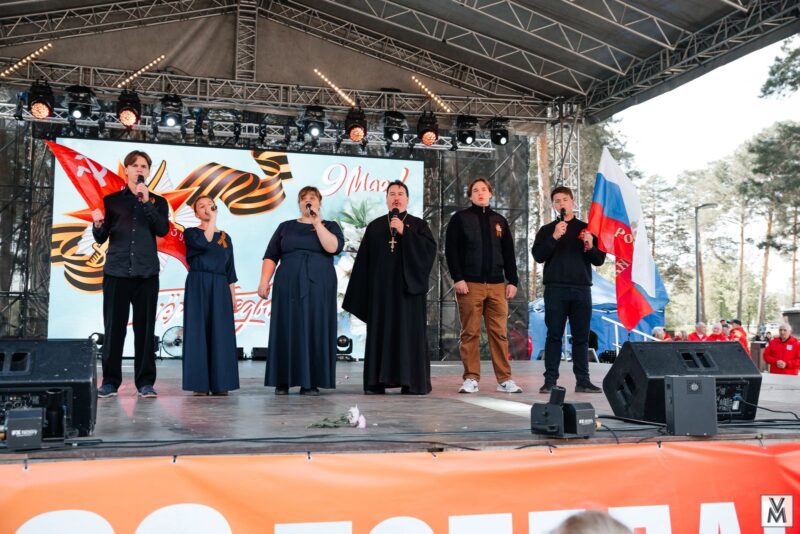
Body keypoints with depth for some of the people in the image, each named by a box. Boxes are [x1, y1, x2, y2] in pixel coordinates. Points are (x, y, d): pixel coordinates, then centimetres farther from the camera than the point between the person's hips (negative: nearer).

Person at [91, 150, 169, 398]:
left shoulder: (158, 202, 13)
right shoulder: (111, 200, 11)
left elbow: (162, 230, -4)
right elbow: (101, 238, 7)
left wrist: (146, 202, -12)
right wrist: (98, 224, -15)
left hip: (147, 273, 0)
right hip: (116, 271, 0)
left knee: (145, 328, 1)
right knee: (114, 327, 0)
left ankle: (145, 382, 5)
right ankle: (110, 381, 7)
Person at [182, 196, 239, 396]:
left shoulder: (225, 238, 16)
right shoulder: (191, 233, 5)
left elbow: (230, 270, 15)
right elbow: (204, 243, -18)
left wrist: (233, 295, 8)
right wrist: (213, 219, -10)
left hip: (220, 289, 3)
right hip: (198, 287, -3)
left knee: (220, 333, -1)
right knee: (198, 332, -5)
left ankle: (220, 383, 3)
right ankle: (200, 384, -2)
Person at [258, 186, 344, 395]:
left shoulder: (330, 226, 8)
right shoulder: (285, 227, 13)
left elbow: (333, 247, -12)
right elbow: (271, 257, 7)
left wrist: (317, 222, -11)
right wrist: (264, 281, -4)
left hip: (318, 287, -1)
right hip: (288, 286, 1)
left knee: (314, 330, -3)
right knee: (286, 330, -1)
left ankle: (311, 382, 1)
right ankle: (282, 381, 4)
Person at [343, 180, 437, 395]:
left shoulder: (419, 225, 8)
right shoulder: (374, 226, 11)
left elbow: (430, 249, -9)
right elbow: (363, 261, 8)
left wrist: (405, 232, -15)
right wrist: (360, 295, 1)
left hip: (409, 288, -1)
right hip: (381, 288, 1)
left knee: (409, 333, -3)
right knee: (380, 333, 0)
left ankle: (412, 382, 0)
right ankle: (376, 382, 3)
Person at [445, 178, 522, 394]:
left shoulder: (499, 220, 17)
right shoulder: (460, 218, 6)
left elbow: (509, 253, 16)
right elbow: (451, 251, -1)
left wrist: (512, 281, 7)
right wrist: (457, 278, -10)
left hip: (497, 285, 3)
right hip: (470, 285, -3)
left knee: (499, 333, 1)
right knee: (470, 333, -1)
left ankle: (505, 379, 5)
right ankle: (471, 378, 4)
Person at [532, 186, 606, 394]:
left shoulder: (586, 229, 14)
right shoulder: (546, 230, 11)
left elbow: (599, 260, 10)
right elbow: (538, 256, -3)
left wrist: (590, 247, -10)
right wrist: (554, 237, -15)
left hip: (582, 288, 1)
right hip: (555, 289, -1)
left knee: (581, 336, 4)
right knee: (554, 335, -2)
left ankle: (582, 380, 9)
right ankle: (550, 380, 0)